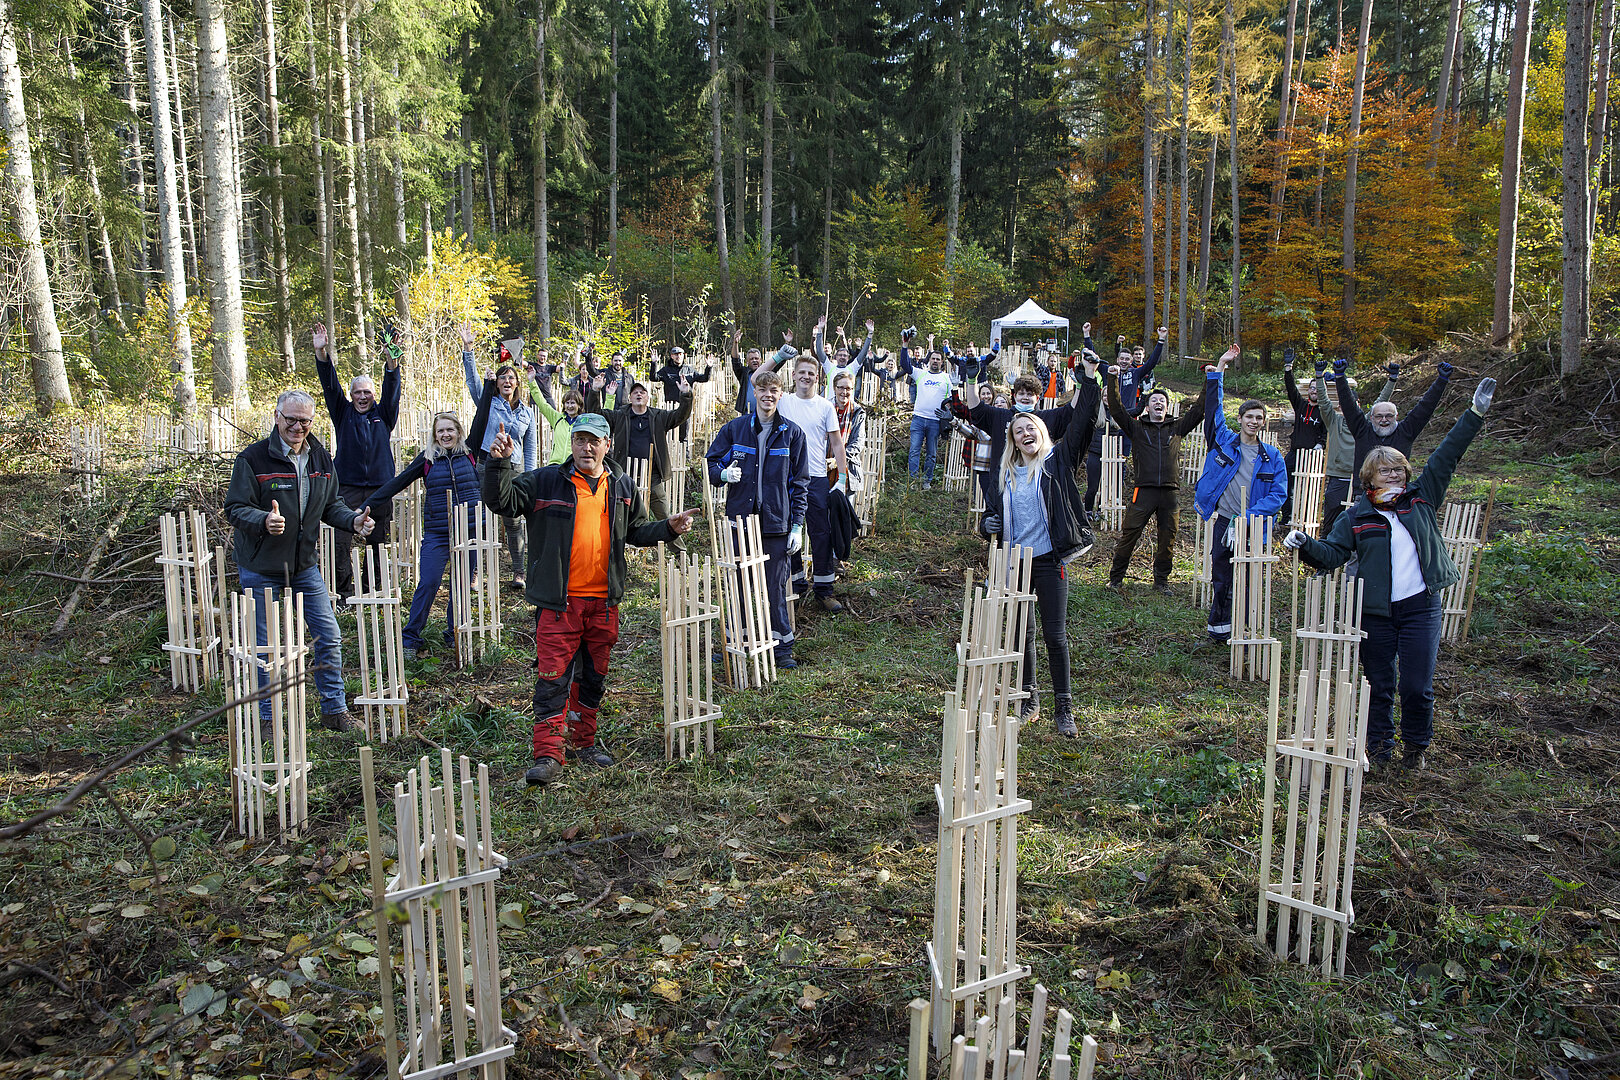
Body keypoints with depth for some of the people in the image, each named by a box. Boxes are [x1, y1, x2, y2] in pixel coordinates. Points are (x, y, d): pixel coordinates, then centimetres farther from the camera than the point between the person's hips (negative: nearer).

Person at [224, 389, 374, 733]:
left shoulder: (320, 458, 3)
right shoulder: (253, 458, -14)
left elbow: (330, 504, 12)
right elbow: (235, 508, -15)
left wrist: (353, 520, -8)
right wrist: (264, 521, -35)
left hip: (304, 565, 5)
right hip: (260, 569, -5)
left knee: (329, 637, 6)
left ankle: (334, 710, 19)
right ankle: (266, 718, 20)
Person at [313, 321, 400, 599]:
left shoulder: (383, 414, 10)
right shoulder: (344, 413, 10)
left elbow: (391, 388, -4)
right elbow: (330, 386, 0)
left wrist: (392, 360, -22)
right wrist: (321, 352, -14)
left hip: (379, 488, 1)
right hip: (348, 488, -1)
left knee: (379, 540, 6)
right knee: (339, 541, -9)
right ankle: (344, 592, -2)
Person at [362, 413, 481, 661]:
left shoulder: (469, 454, 5)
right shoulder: (428, 458, 4)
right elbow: (398, 483, 7)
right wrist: (367, 506, 7)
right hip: (436, 535, -1)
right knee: (428, 583, -7)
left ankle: (455, 635, 20)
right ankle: (410, 638, 3)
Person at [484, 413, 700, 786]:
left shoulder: (622, 488, 9)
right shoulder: (544, 482, -1)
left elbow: (637, 531, 18)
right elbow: (500, 499, -5)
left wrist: (669, 528, 2)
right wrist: (499, 462, -20)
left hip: (604, 601, 4)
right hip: (558, 601, -4)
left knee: (594, 676, 15)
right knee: (553, 676, -6)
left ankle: (583, 742, 31)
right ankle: (548, 754, -1)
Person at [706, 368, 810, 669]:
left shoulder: (792, 433, 4)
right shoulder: (734, 428, 4)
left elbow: (800, 482, 6)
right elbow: (711, 462, 11)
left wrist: (797, 525, 1)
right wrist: (724, 474, -13)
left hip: (776, 521, -1)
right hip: (739, 518, 1)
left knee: (776, 587, 3)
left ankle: (782, 647, 16)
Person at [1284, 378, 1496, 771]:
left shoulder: (1421, 498, 6)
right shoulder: (1357, 516, 2)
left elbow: (1446, 456, 8)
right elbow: (1331, 553, -2)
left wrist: (1475, 414, 6)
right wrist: (1305, 544, -23)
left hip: (1421, 607, 1)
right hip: (1375, 611, 0)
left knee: (1417, 686, 0)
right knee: (1379, 684, 9)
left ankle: (1416, 746, 22)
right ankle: (1379, 746, 25)